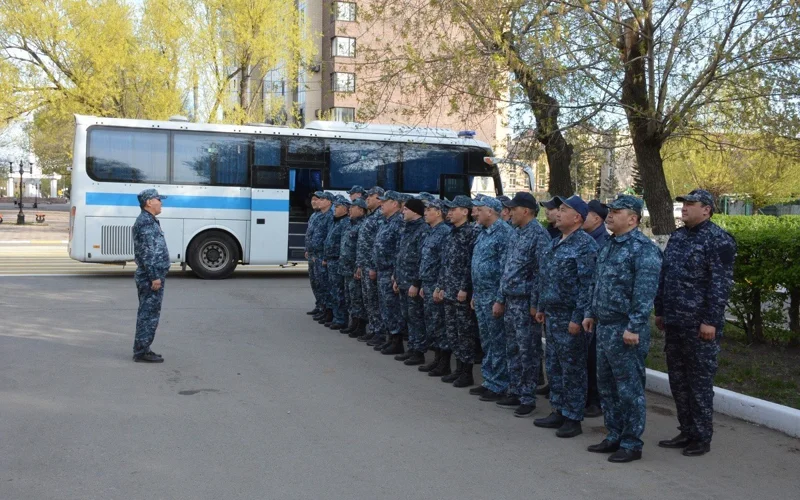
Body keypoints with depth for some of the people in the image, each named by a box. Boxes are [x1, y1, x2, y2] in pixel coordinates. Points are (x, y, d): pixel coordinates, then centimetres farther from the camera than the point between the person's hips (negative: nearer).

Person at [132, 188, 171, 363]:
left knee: (146, 314, 14)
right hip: (151, 277, -11)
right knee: (149, 314, -5)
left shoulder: (148, 221, 18)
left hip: (149, 277, 11)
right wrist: (155, 276, -22)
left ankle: (141, 349, 21)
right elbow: (147, 253, -22)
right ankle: (141, 352, 0)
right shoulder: (146, 222, -15)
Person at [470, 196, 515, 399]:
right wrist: (475, 295, 18)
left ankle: (499, 386, 9)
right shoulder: (483, 234, 14)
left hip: (494, 298, -9)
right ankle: (489, 381, 25)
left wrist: (500, 300, -20)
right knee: (486, 342, 15)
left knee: (497, 343, 0)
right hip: (480, 297, 9)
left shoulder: (505, 233, -15)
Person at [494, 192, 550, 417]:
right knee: (513, 350, 14)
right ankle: (515, 393, 24)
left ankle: (528, 399, 6)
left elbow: (542, 272, -17)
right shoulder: (518, 235, 15)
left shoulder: (539, 235, -13)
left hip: (525, 303, -9)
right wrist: (502, 298, 17)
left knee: (528, 352, -1)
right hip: (511, 302, 9)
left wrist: (535, 303, -18)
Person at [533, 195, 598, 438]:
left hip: (570, 317, -9)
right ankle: (558, 412, 26)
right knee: (553, 365, 15)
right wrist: (541, 307, 18)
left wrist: (578, 318, -22)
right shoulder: (555, 243, 13)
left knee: (572, 369, 0)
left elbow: (587, 284, -20)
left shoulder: (585, 245, -15)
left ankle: (573, 418, 10)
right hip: (552, 315, 9)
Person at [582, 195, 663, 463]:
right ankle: (614, 436, 28)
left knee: (629, 389, 0)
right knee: (607, 386, 16)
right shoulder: (609, 246, 14)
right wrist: (591, 313, 19)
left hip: (625, 332, -10)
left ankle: (632, 444, 10)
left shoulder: (643, 249, -15)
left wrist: (634, 327, -25)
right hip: (603, 328, 10)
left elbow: (645, 293, -22)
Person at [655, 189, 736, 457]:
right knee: (677, 379, 13)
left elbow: (721, 284, -15)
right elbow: (664, 276, 17)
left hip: (699, 325, -8)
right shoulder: (677, 237, 13)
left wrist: (711, 321, -19)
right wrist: (660, 311, 15)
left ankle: (702, 438, 12)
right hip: (674, 322, 8)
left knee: (700, 381, 1)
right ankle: (686, 432, 25)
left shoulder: (718, 240, -10)